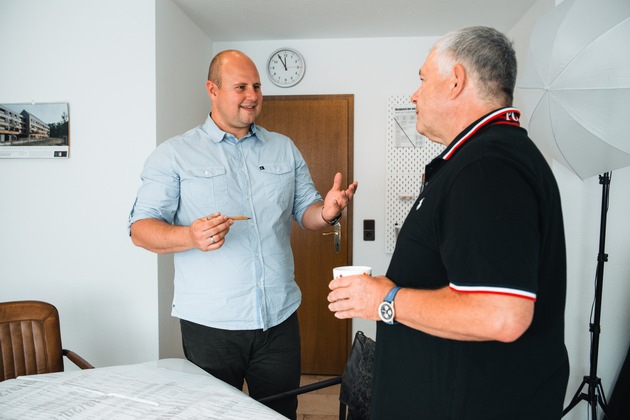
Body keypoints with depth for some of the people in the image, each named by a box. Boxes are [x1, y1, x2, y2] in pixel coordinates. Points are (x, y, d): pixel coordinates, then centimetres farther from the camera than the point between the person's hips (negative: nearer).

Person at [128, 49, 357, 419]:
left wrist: (327, 212, -12)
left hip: (279, 319, 3)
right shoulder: (174, 154, -1)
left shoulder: (285, 149, 10)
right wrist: (190, 236, -26)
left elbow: (305, 211, 12)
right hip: (210, 324, -3)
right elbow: (141, 229, -6)